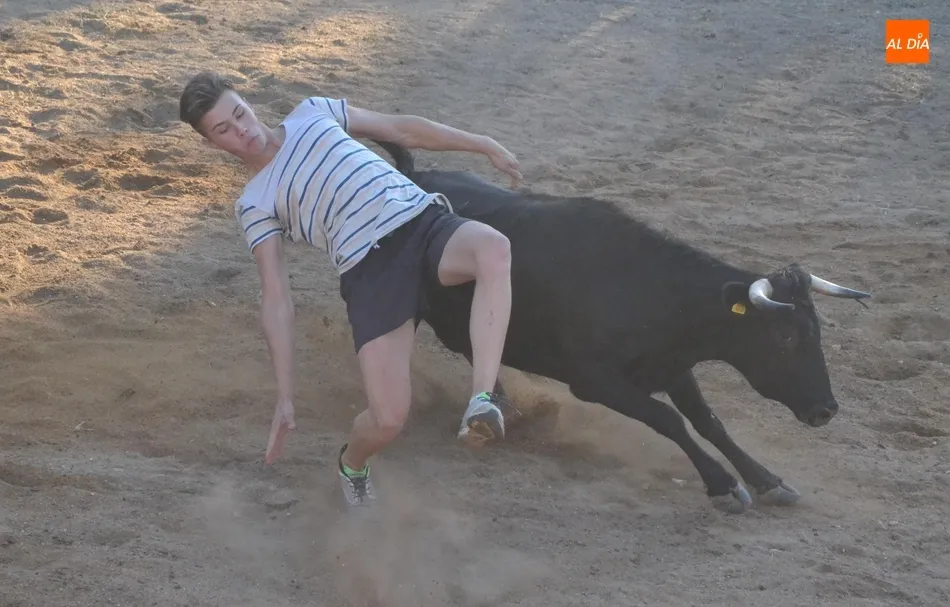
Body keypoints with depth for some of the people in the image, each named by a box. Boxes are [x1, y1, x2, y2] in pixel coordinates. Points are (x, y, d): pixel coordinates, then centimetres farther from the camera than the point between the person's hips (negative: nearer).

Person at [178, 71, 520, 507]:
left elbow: (400, 129, 27)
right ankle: (351, 465, 23)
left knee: (494, 247, -35)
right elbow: (276, 300, 5)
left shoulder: (312, 113, 21)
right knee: (388, 419, -16)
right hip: (371, 270, -2)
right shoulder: (254, 206, 10)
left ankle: (482, 401, -36)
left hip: (426, 220, 3)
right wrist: (284, 398, -1)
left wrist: (484, 145, 24)